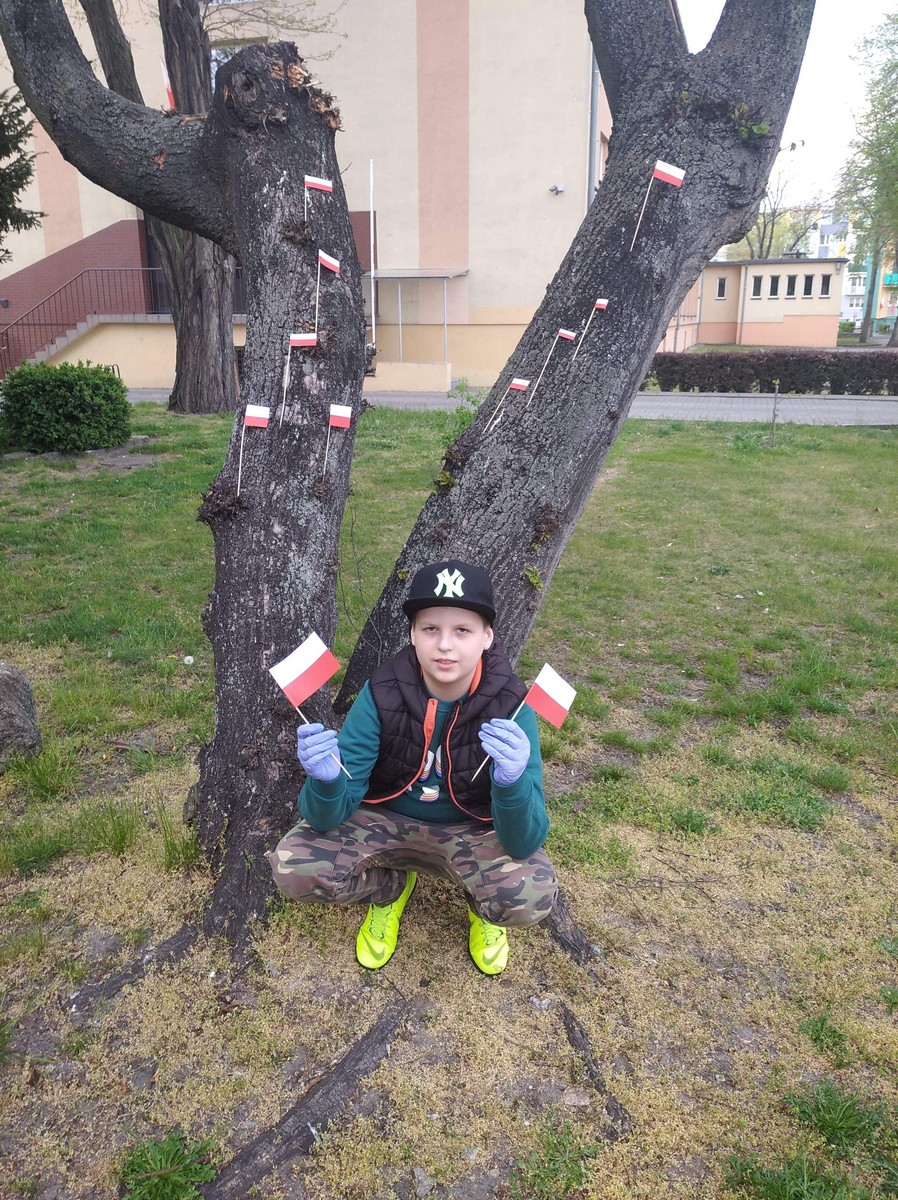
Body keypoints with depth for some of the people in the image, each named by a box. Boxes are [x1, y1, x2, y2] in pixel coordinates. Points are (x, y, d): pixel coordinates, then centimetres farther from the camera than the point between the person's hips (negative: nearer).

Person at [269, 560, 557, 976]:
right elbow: (327, 817, -22)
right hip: (384, 819, 2)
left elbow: (524, 843, -28)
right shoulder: (381, 693, -22)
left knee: (533, 895, -30)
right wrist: (325, 779, -46)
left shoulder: (510, 706, -24)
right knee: (293, 867, -23)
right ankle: (389, 889, 11)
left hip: (470, 830, -1)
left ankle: (481, 907, 10)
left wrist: (512, 783, -50)